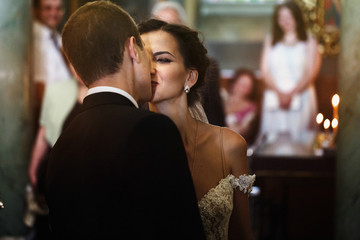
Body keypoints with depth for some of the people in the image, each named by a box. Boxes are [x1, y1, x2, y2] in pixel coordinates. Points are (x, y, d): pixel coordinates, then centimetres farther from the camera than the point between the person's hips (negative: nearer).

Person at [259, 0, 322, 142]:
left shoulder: (309, 42, 8)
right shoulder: (270, 41, 15)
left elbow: (311, 72, 0)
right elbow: (265, 70, 8)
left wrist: (291, 93, -11)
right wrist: (279, 93, -8)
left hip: (300, 97, -2)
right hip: (274, 97, 2)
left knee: (298, 139, -9)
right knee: (273, 141, -5)